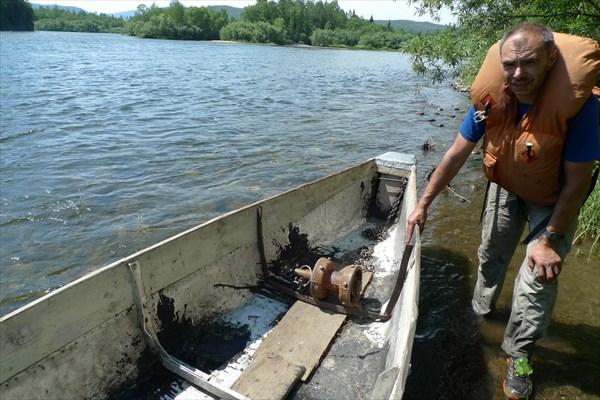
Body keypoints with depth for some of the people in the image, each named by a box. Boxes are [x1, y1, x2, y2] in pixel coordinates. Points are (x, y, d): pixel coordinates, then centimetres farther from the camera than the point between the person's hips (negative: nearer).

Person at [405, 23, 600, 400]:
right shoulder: (491, 97, -24)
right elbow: (457, 154, -16)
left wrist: (550, 240, -24)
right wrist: (423, 204, -16)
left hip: (554, 200, -3)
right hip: (506, 185, 4)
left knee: (538, 278, -6)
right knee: (491, 253, 20)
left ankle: (519, 355, 17)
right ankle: (482, 309, 48)